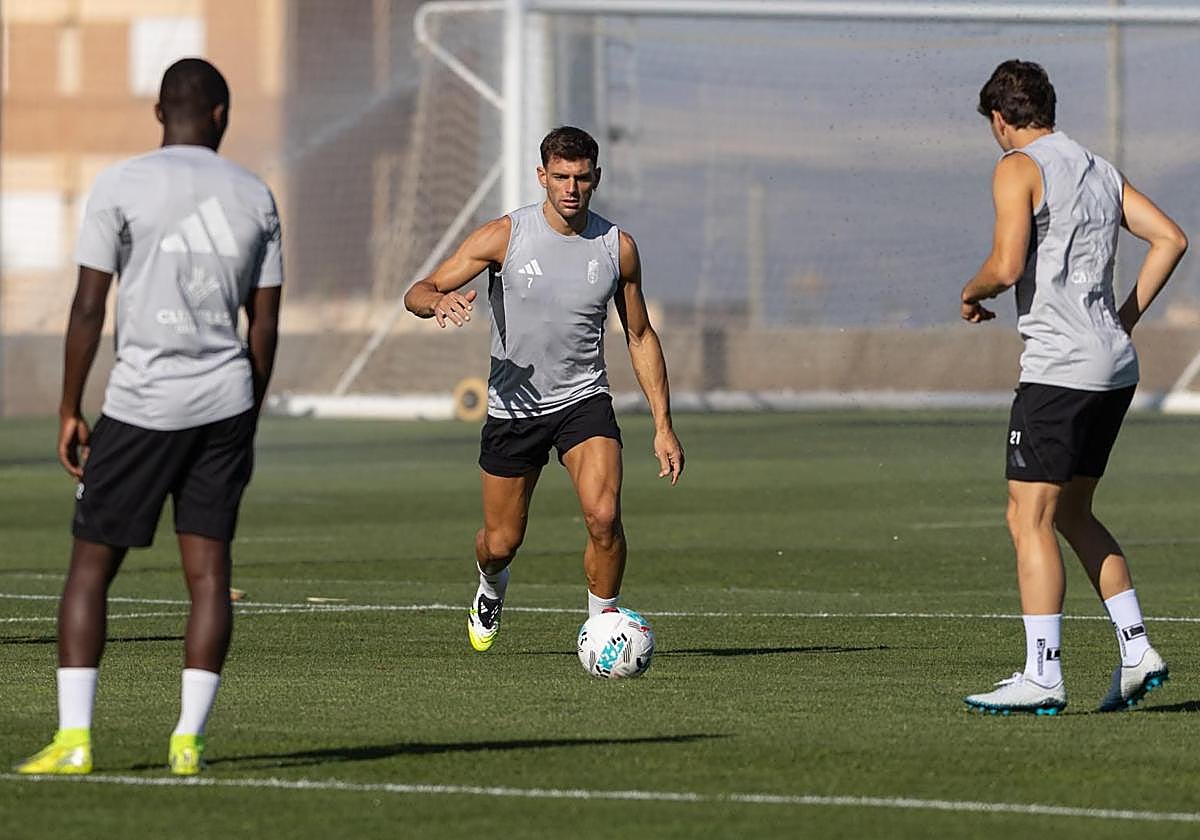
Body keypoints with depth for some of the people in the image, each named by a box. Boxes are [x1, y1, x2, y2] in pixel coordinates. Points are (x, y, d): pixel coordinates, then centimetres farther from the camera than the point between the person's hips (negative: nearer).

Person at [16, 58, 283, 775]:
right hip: (225, 403, 3)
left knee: (91, 566, 4)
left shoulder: (121, 187, -3)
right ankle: (189, 740, -3)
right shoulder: (255, 197, 8)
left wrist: (70, 411, 2)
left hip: (141, 405, -3)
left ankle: (74, 738, -4)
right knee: (209, 569, 4)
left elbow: (89, 309, -5)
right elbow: (266, 326, 10)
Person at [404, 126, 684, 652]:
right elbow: (417, 293, -9)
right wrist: (440, 300, -35)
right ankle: (492, 590, 46)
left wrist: (663, 425, 3)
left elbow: (640, 336, 8)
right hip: (513, 407, 0)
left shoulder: (618, 247, -3)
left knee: (603, 516, -24)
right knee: (500, 544, 9)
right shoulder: (504, 236, -10)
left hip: (584, 401, 0)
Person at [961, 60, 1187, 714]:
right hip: (1115, 365, 9)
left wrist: (972, 293, 4)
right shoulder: (1101, 171, 17)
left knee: (1028, 518, -7)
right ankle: (1137, 652, 13)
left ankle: (1041, 676, -12)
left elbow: (1007, 265, -17)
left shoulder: (1019, 168, -6)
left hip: (1059, 366, -8)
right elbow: (1170, 238, 13)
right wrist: (1125, 319, 14)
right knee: (1071, 513, 18)